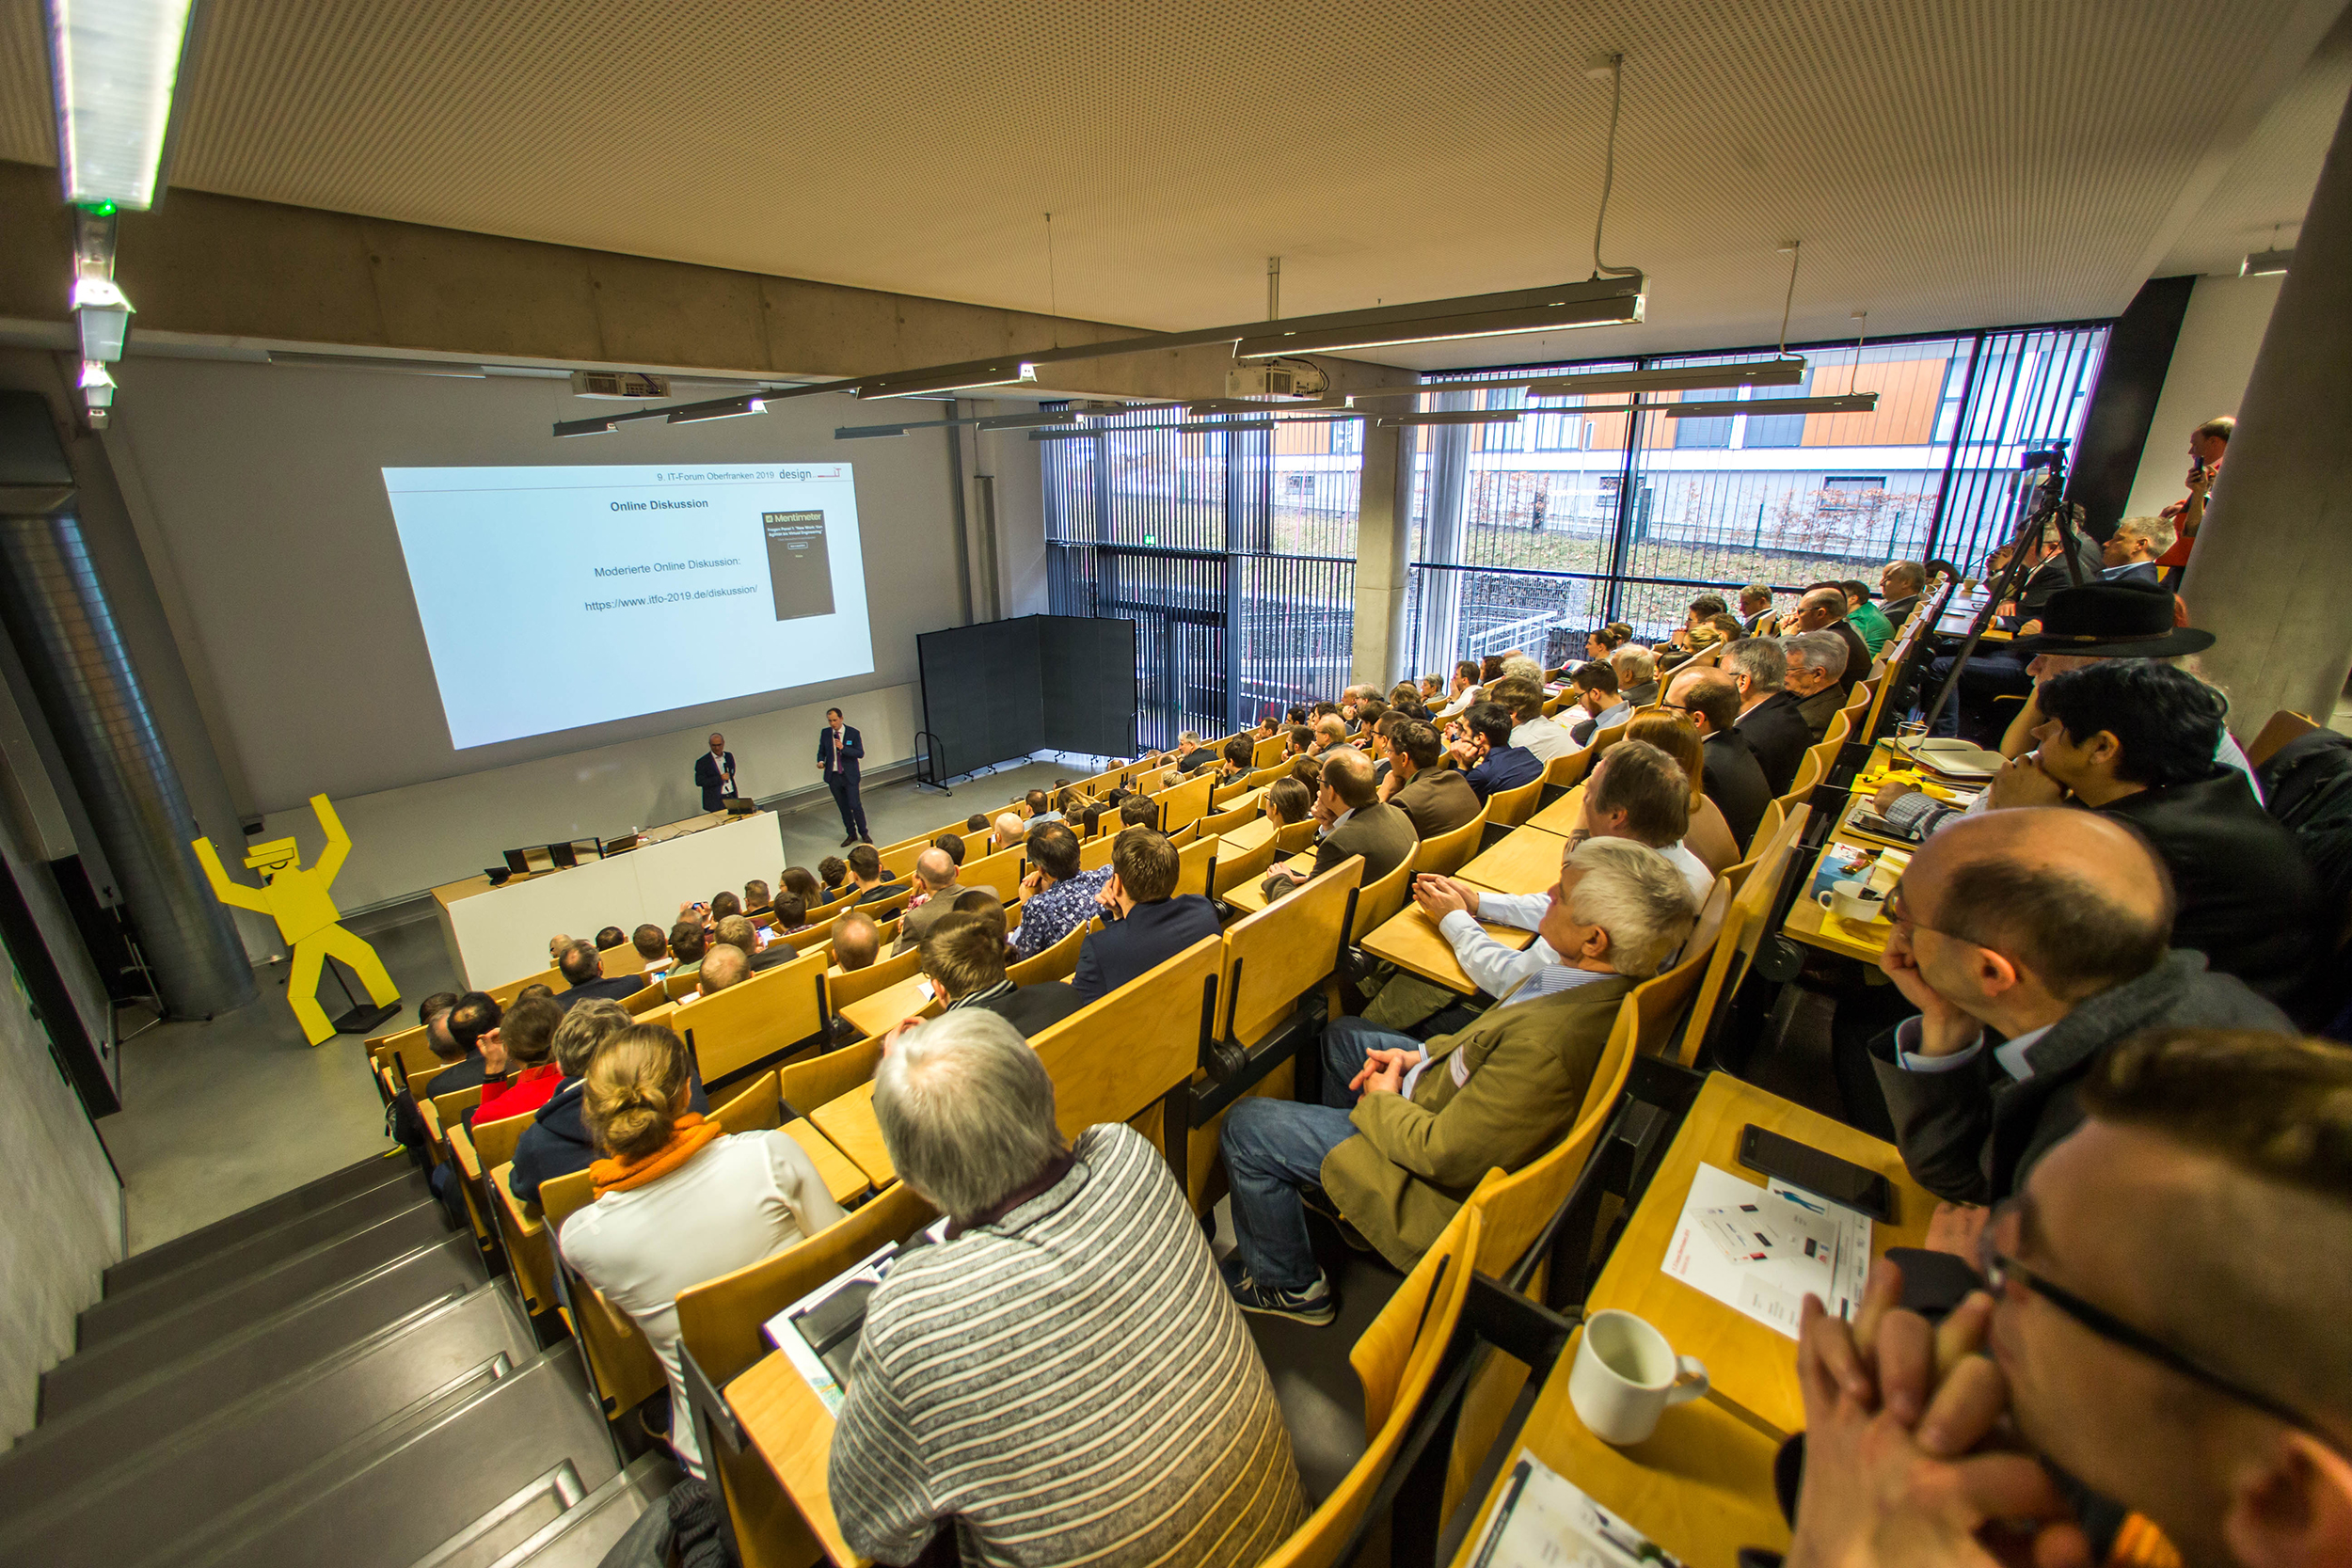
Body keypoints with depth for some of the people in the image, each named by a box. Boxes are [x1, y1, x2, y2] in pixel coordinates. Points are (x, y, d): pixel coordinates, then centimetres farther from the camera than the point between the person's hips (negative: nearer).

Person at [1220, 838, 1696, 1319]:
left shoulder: (1546, 1045, -41)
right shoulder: (1620, 981, -12)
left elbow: (1444, 1156, -29)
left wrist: (1380, 1101, -11)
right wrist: (1423, 1056, -2)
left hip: (1444, 1185, -9)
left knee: (1244, 1126, -2)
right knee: (1341, 1035, 26)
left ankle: (1289, 1285, 22)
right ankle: (1341, 1194, 42)